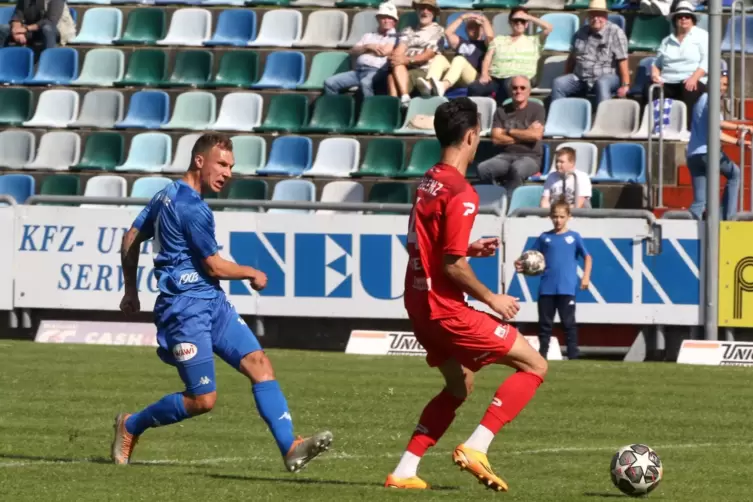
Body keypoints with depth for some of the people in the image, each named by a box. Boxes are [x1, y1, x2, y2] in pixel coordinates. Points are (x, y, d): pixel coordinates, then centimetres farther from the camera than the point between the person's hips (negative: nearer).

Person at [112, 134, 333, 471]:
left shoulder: (167, 194, 14)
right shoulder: (193, 209, -16)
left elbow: (131, 239, 21)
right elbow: (214, 266, -13)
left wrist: (131, 290, 28)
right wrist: (253, 275, 5)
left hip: (212, 304, 10)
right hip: (186, 307, -10)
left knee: (259, 364, -6)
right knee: (202, 400, -7)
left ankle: (290, 448, -16)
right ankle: (130, 426, 16)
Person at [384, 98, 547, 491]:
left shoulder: (427, 183, 9)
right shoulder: (461, 194, -18)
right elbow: (452, 266, -22)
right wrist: (491, 299, -10)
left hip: (420, 304, 9)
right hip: (446, 308, -9)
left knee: (459, 385, 26)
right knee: (534, 366, -3)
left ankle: (405, 471, 18)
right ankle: (475, 448, -12)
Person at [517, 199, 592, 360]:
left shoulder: (574, 237, 4)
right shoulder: (544, 237, 9)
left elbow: (587, 257, 7)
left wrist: (586, 276, -6)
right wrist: (522, 265, -12)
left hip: (566, 288, -2)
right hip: (546, 288, 2)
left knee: (568, 323, -2)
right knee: (545, 323, 7)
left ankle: (573, 356, -1)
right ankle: (542, 355, 14)